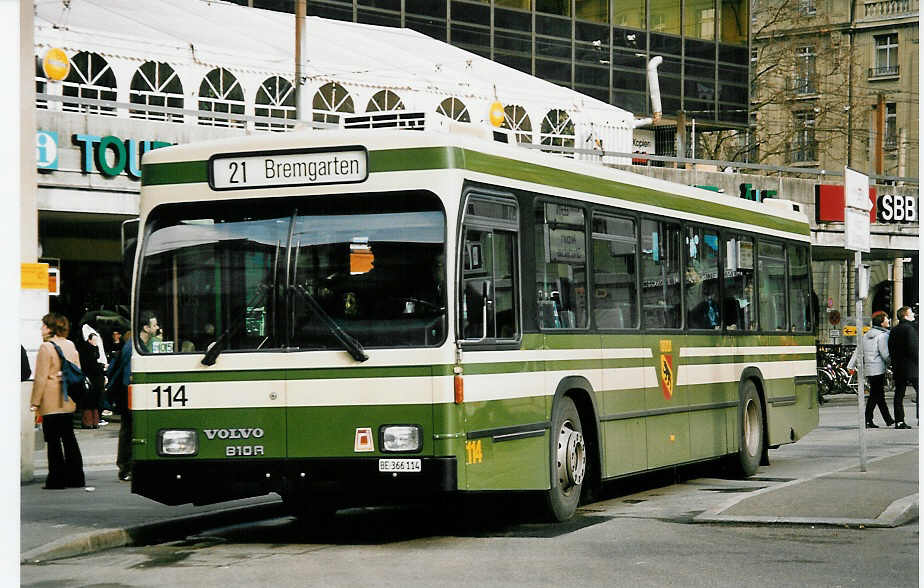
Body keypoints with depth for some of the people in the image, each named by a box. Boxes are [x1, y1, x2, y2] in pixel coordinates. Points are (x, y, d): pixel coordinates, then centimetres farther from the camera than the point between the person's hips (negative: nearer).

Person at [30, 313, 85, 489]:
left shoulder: (46, 347, -12)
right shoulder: (71, 346, 11)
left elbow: (41, 377, -14)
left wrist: (35, 402, -10)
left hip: (51, 403, -7)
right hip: (68, 402, 7)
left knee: (53, 440, -3)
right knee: (69, 438, 12)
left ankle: (57, 480, -4)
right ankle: (75, 478, 14)